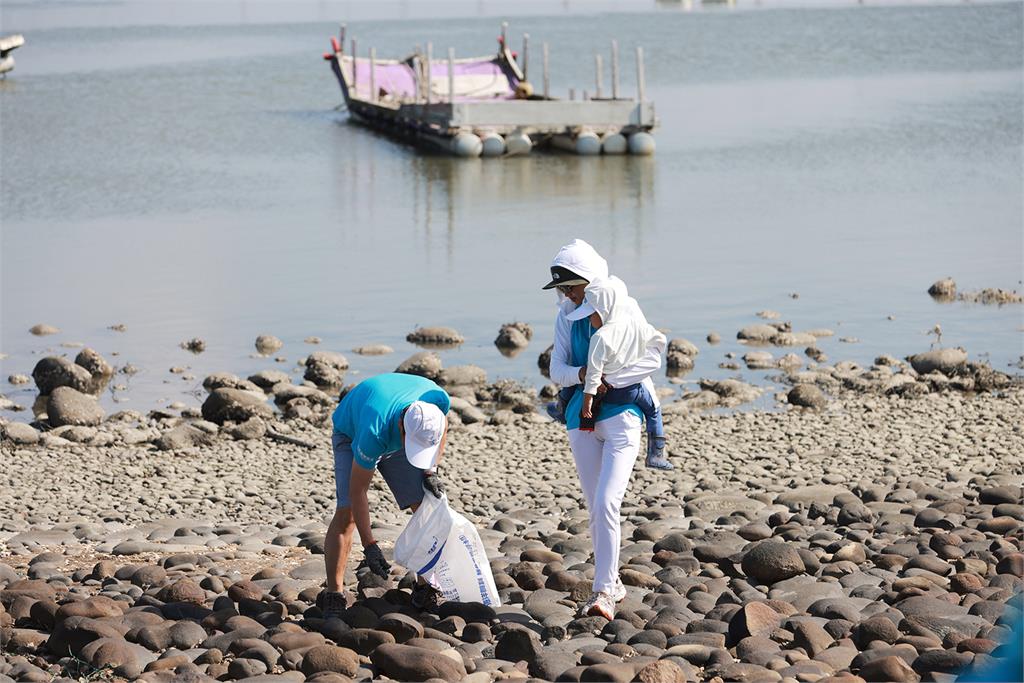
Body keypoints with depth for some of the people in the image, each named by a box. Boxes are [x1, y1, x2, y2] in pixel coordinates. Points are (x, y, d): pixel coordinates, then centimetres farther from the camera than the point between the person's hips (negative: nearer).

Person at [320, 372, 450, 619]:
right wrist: (369, 546, -34)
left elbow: (442, 427, -4)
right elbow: (358, 489, -34)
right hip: (351, 435, -4)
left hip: (394, 439, 4)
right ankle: (333, 597, -17)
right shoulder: (374, 431, -45)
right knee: (347, 512, -22)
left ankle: (425, 591, 4)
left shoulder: (438, 399, -33)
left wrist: (430, 472, -11)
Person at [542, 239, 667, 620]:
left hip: (621, 413, -5)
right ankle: (612, 584, 23)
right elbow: (556, 370, 5)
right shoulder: (566, 316, 6)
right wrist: (580, 374, -17)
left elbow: (653, 357, -12)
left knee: (606, 503, -17)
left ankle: (603, 592, -15)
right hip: (582, 416, 5)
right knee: (595, 509, 10)